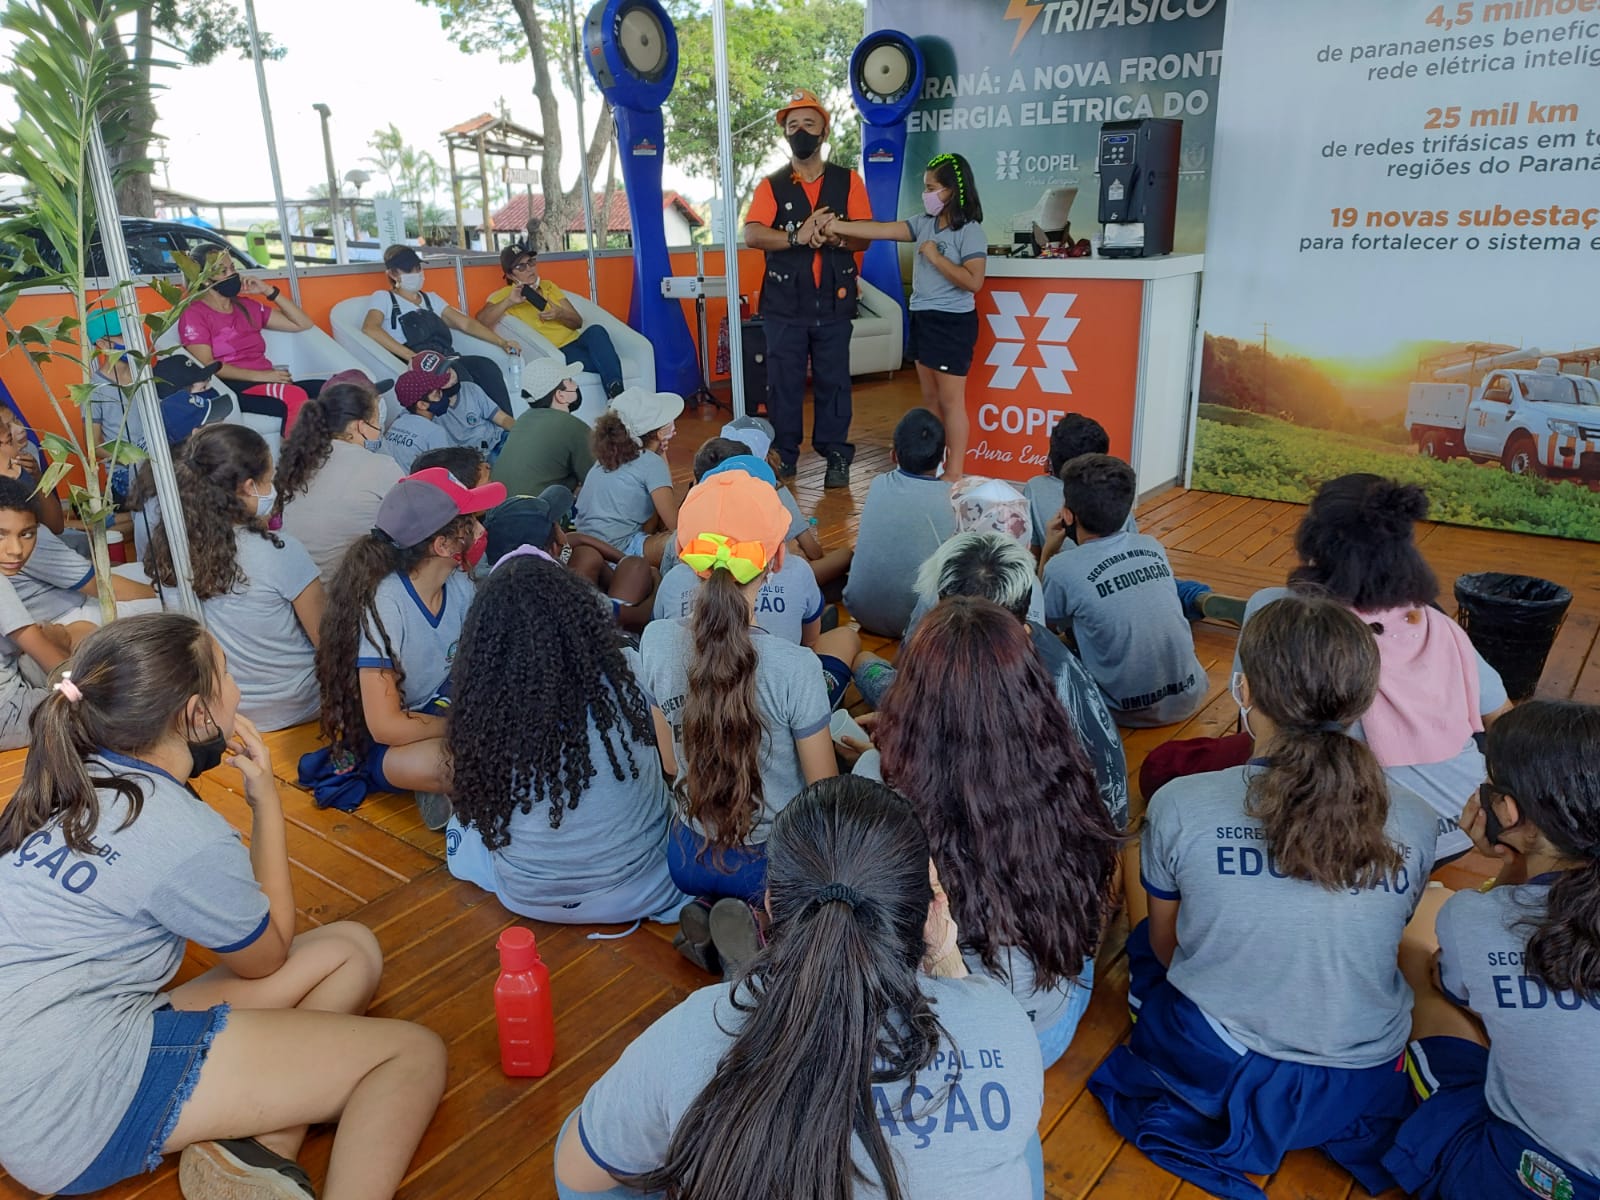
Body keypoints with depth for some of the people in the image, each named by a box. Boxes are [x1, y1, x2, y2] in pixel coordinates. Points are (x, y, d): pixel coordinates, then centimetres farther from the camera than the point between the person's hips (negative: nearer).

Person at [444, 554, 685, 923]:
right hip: (641, 889, -1)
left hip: (530, 899, 1)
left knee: (459, 830, 30)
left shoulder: (482, 700, -16)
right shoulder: (629, 671, -20)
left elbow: (473, 803, 1)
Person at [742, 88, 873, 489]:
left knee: (833, 381, 4)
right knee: (783, 382, 4)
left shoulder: (847, 181, 7)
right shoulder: (771, 185, 5)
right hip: (784, 303, 0)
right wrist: (797, 237, -24)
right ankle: (784, 457, 14)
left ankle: (836, 457, 13)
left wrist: (834, 238, -20)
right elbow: (752, 235, -11)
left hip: (834, 301, 0)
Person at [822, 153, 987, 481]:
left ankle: (955, 472, 3)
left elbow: (973, 281, -21)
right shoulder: (924, 223, 7)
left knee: (950, 399, -4)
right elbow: (883, 230, 3)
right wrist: (839, 227, -5)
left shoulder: (970, 231, -13)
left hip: (953, 322, -8)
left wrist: (935, 257, -18)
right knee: (929, 397, 13)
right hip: (923, 318, 8)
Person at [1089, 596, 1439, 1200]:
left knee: (1145, 947, 29)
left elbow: (1164, 947, -3)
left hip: (1212, 1072, -2)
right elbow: (1381, 944, 4)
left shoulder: (1179, 807, -21)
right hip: (1365, 1087, 3)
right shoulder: (1414, 822, -15)